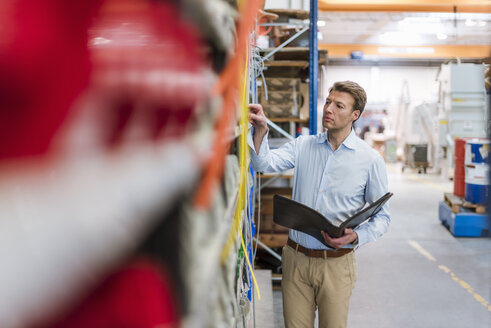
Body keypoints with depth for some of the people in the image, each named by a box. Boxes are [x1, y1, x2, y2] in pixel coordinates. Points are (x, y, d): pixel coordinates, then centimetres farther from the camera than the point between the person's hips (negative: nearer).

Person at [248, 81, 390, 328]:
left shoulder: (370, 159, -4)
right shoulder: (302, 146, 5)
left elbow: (382, 216, 0)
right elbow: (265, 163, -10)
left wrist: (356, 237, -18)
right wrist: (261, 130, -26)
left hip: (336, 263, -2)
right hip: (295, 258, 2)